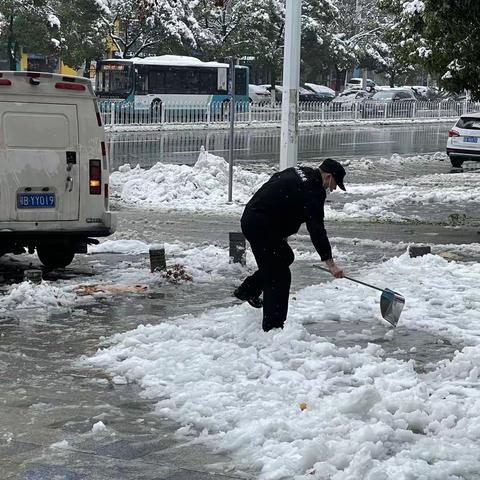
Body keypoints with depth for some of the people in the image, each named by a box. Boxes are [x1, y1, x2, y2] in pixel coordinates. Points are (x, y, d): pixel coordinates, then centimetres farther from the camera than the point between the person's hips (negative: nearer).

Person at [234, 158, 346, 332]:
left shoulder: (299, 172, 14)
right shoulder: (313, 191, -16)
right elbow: (316, 229, -22)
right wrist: (330, 262, -23)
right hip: (261, 227, -10)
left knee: (285, 257, 25)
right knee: (279, 277, -5)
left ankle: (247, 290, 32)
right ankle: (273, 327, -3)